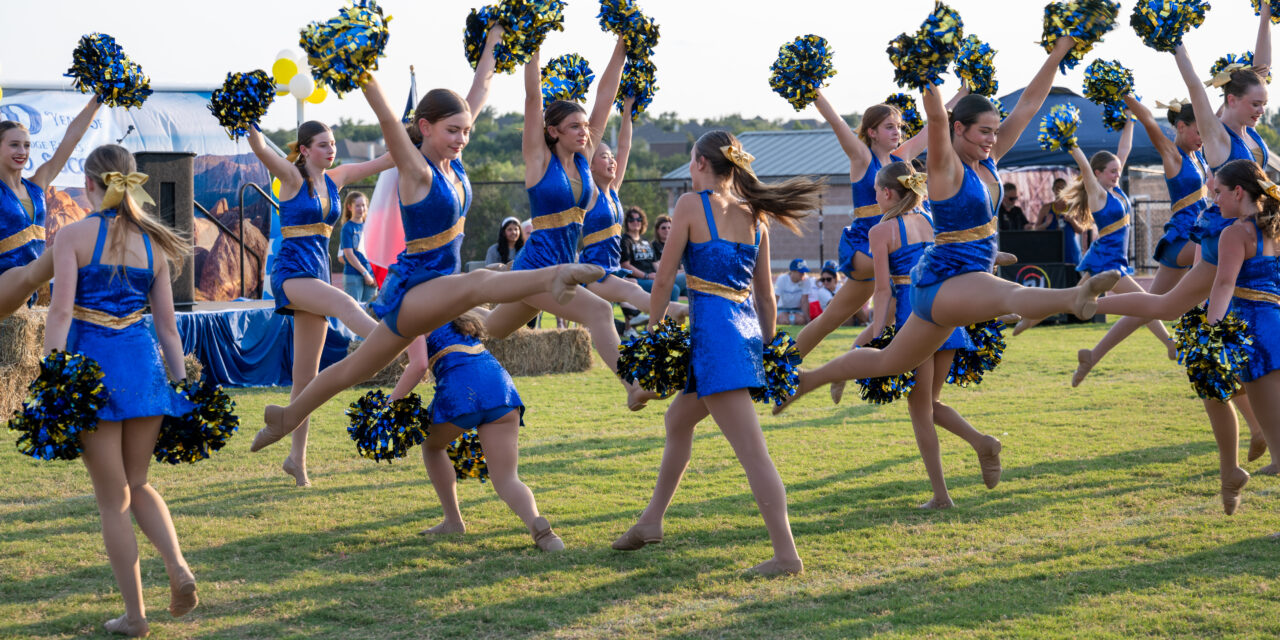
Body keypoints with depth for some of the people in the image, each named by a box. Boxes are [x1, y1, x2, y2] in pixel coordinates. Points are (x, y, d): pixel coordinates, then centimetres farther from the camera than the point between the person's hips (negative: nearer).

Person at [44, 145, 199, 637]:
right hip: (145, 364, 4)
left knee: (113, 498, 6)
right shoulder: (153, 242, 10)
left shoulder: (74, 235, -3)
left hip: (94, 362, -4)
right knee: (137, 484, 20)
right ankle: (178, 568, -5)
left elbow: (61, 311, -12)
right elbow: (167, 325, 10)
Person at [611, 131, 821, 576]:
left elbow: (665, 277, -6)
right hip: (747, 329, 8)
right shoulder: (754, 214, 11)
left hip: (713, 328, -8)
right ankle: (651, 520, 36)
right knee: (678, 419, 27)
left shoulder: (692, 205, -6)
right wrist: (768, 347, 21)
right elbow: (765, 292, 14)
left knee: (751, 449, -9)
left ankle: (787, 555, -11)